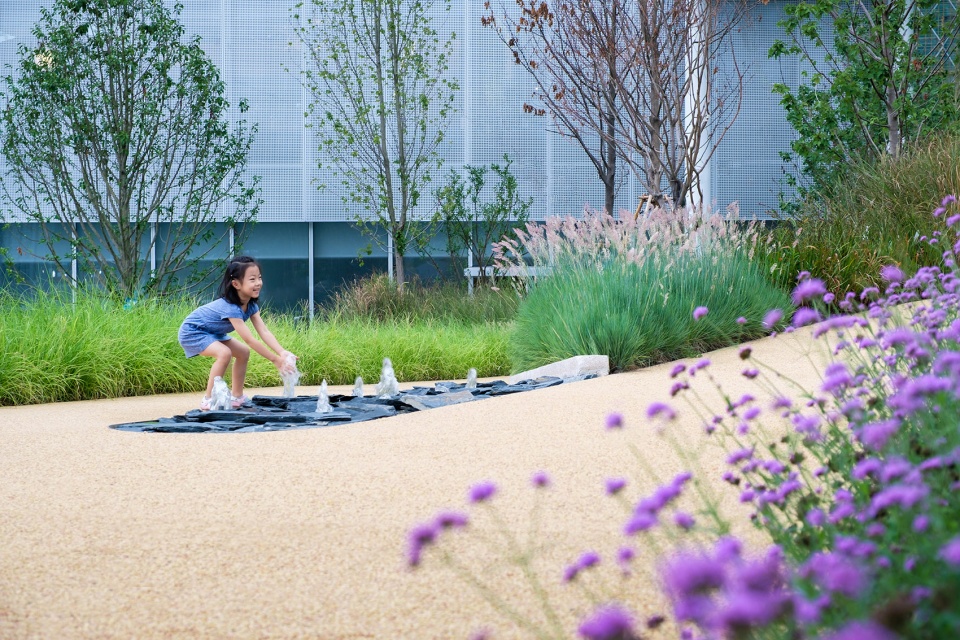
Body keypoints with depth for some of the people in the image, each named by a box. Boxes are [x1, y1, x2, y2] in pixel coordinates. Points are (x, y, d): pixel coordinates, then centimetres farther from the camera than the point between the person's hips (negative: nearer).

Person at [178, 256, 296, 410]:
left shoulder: (251, 305, -8)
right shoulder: (230, 307, -35)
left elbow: (264, 331, -17)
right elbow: (250, 340, -37)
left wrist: (283, 353, -31)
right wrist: (276, 360, -35)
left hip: (212, 333, 9)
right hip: (192, 332, -9)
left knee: (243, 352, 6)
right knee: (224, 353, -29)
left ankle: (236, 397, 17)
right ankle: (209, 400, -18)